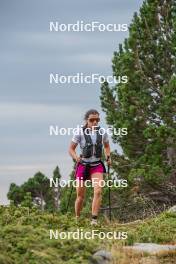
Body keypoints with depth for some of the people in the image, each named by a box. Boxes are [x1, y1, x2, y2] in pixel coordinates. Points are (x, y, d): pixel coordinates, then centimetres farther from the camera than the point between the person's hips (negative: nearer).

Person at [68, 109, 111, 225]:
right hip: (83, 165, -1)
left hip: (97, 166, 1)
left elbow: (107, 146, 17)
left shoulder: (102, 133, -2)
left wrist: (108, 156, 0)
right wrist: (76, 157, -23)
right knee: (80, 196, 6)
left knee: (98, 191, -20)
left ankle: (94, 219, -19)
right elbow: (71, 149, -4)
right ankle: (77, 219, 26)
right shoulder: (80, 133, -10)